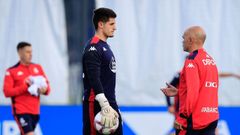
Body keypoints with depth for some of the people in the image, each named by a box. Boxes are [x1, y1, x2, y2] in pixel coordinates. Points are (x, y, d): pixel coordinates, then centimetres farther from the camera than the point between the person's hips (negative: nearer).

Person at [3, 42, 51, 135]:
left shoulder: (38, 68, 11)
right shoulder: (12, 71, -4)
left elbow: (47, 86, 14)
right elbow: (7, 92, -11)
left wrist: (44, 89, -11)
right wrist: (25, 86, -18)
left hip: (35, 111, 6)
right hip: (21, 111, -6)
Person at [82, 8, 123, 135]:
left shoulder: (105, 47, 17)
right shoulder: (93, 48, -12)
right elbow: (94, 80, -21)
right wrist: (105, 107, -27)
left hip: (109, 104, 9)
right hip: (96, 105, -9)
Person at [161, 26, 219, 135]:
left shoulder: (192, 61, -12)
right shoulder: (210, 60, 13)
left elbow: (192, 92, -19)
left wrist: (182, 117, -15)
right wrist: (178, 92, 18)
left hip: (194, 121, -7)